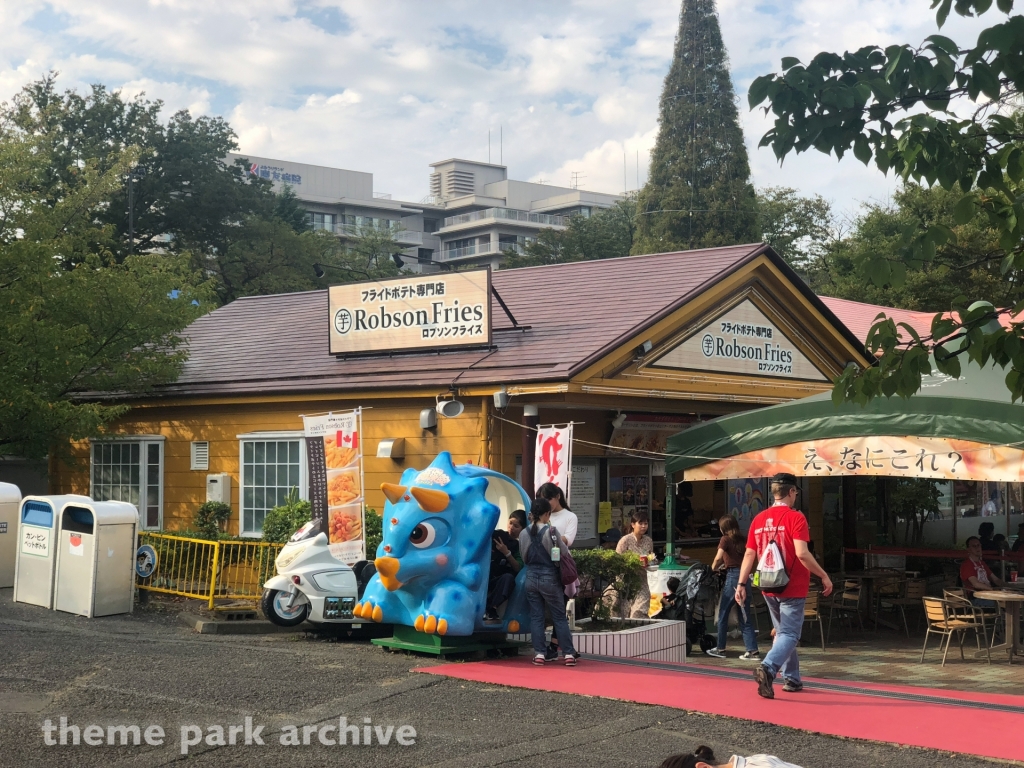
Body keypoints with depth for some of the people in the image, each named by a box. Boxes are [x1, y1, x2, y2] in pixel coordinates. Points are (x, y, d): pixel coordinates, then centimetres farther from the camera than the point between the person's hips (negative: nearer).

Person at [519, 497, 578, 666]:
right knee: (559, 617, 5)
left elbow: (524, 558, 7)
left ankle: (539, 654, 4)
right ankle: (569, 654, 5)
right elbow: (563, 555, -5)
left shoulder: (524, 533, -2)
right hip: (550, 578, -3)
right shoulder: (552, 531, -12)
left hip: (531, 578, 3)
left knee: (536, 617, 8)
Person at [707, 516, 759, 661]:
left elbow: (718, 557, -15)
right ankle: (753, 651, 2)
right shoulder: (742, 540, 13)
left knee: (723, 615, 7)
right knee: (745, 617, 7)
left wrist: (713, 567, 4)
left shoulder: (726, 539, -2)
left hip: (732, 576, -6)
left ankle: (720, 649, 13)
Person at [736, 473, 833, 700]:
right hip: (792, 588, -6)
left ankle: (792, 679, 24)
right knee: (789, 634, -4)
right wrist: (824, 576, -13)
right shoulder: (795, 518, -12)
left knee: (783, 632, 19)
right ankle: (768, 668, -26)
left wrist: (741, 583, 5)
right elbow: (802, 553, -21)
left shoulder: (759, 519, 5)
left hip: (769, 588, 6)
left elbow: (749, 555, 4)